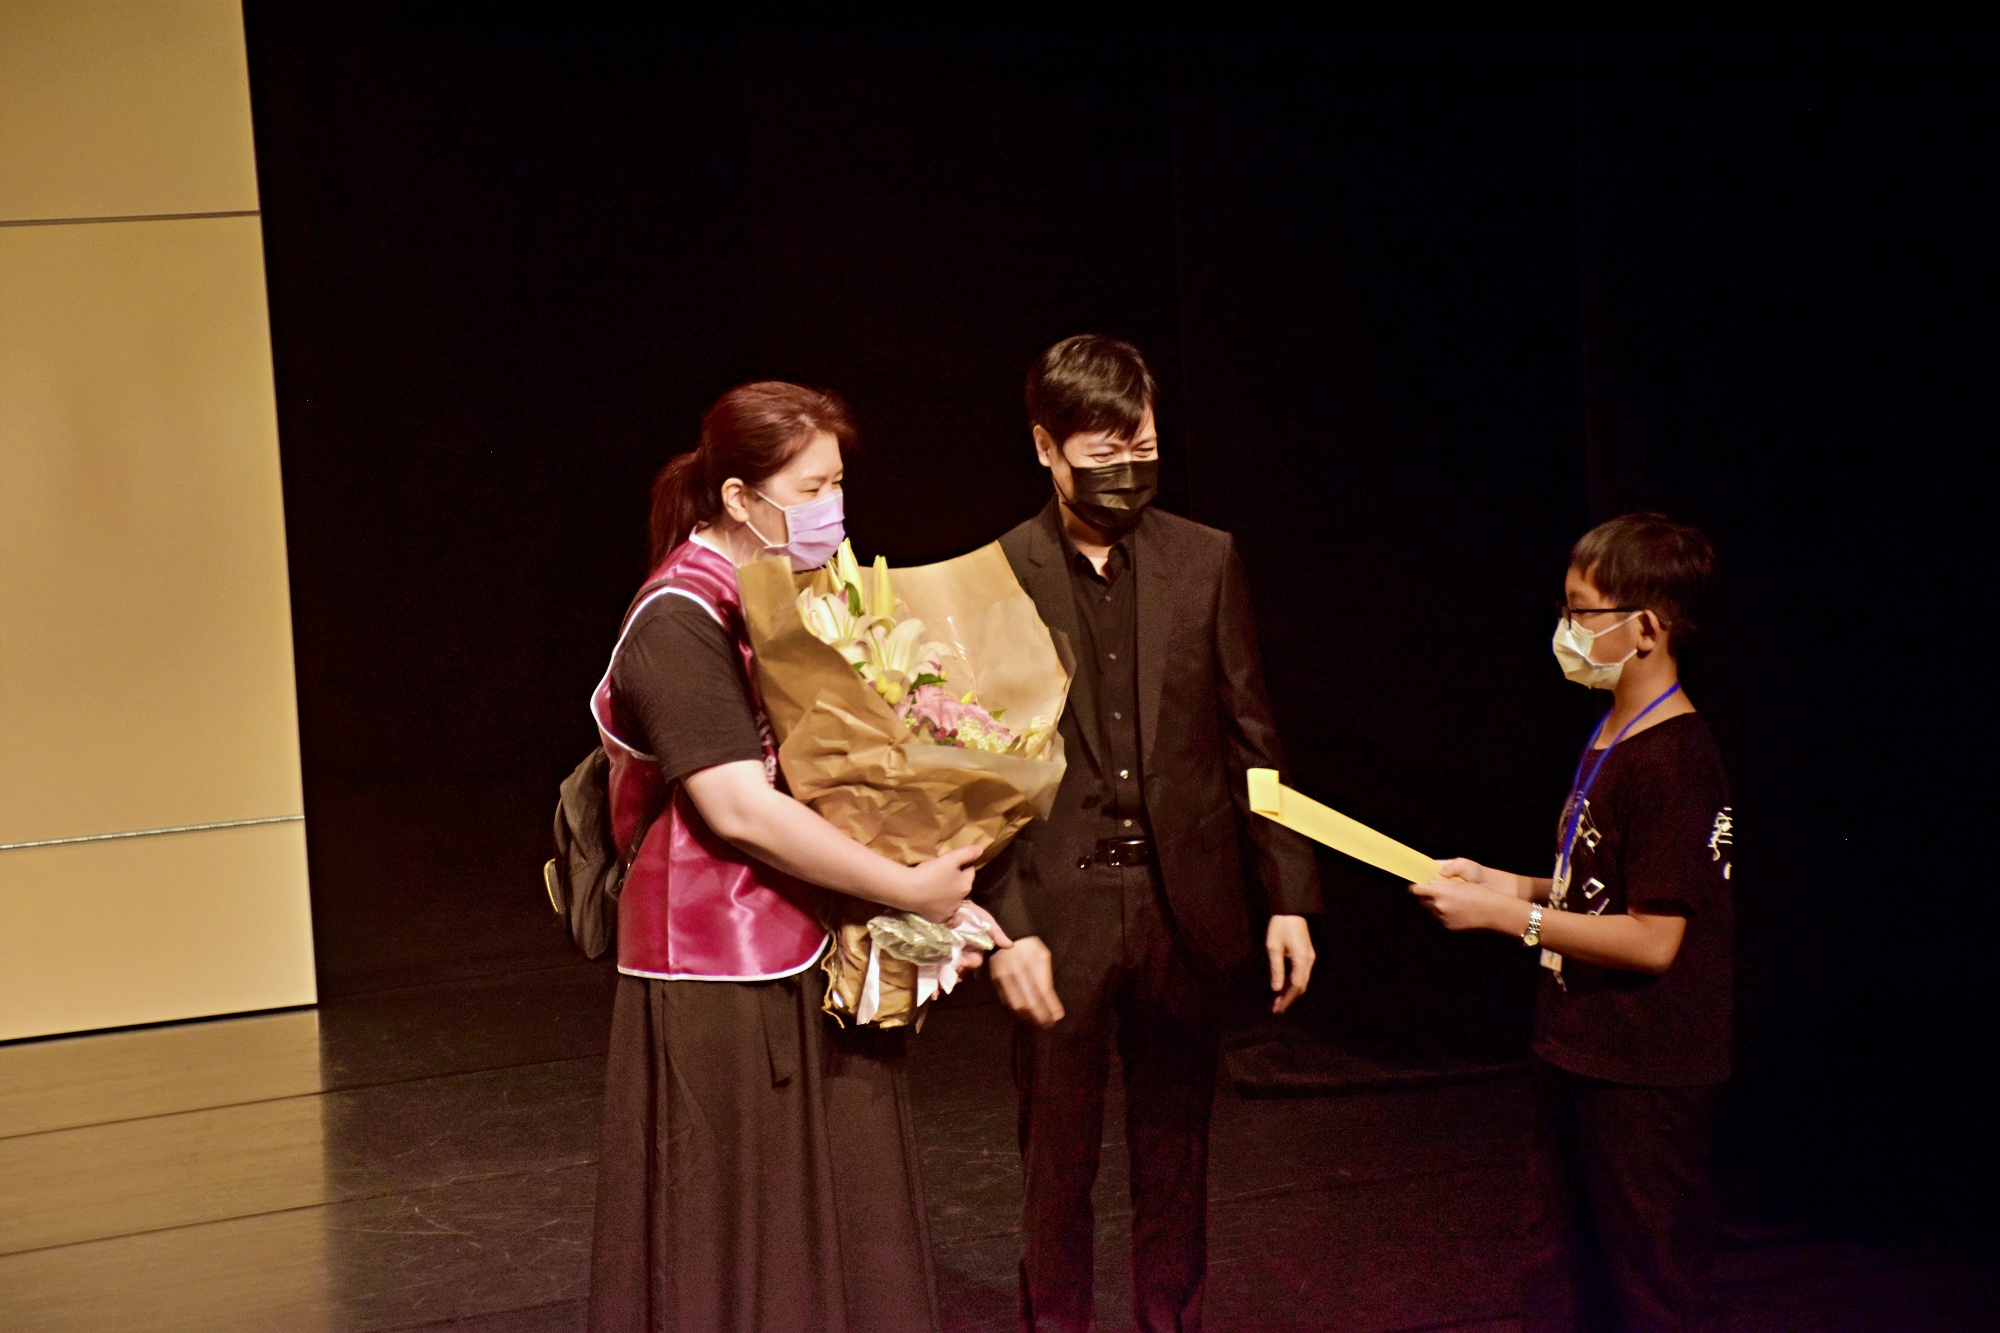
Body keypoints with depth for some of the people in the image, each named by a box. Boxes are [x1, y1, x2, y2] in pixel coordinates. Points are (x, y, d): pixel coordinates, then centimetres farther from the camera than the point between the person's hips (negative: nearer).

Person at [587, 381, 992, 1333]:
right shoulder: (680, 620, -17)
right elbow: (740, 809, -25)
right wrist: (910, 890, -20)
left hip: (812, 952, 8)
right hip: (722, 976, -8)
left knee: (845, 1220, 13)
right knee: (740, 1234, 2)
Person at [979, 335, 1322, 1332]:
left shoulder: (1204, 560, 4)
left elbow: (1250, 737, 6)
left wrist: (1289, 893, 2)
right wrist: (1004, 924, -12)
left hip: (1183, 904, 2)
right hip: (1058, 911, -2)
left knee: (1175, 1164, 13)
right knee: (1056, 1169, 7)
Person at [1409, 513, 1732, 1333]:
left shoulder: (1674, 761, -21)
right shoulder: (1608, 739, 10)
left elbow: (1653, 939, -23)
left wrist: (1505, 915, -18)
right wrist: (1505, 884, 6)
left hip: (1644, 1079, -10)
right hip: (1578, 1052, 10)